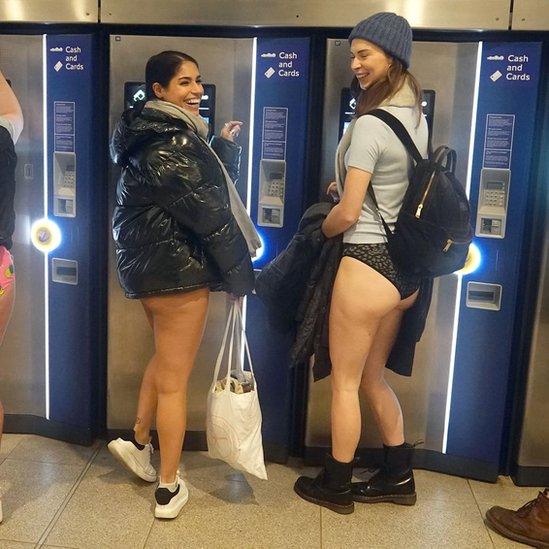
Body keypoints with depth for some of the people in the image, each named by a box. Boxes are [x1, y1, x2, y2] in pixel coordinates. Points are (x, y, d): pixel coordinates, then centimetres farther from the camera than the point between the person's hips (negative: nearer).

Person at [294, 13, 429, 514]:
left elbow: (348, 214, -16)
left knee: (344, 382, 8)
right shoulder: (417, 118, 9)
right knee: (373, 378, 21)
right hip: (405, 267, 9)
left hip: (368, 263, -8)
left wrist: (317, 229, 3)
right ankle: (398, 477, 32)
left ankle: (336, 486, 25)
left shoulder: (369, 125, -17)